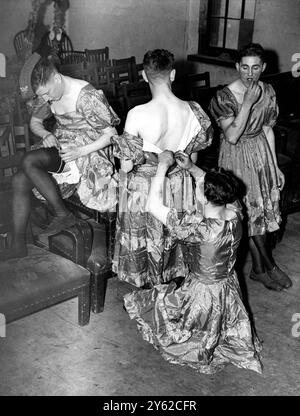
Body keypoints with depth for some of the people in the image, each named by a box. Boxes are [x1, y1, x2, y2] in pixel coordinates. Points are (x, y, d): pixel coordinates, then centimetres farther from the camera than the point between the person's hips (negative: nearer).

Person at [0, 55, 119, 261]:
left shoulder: (86, 96, -22)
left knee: (29, 161, -27)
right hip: (60, 145, 8)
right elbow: (35, 122, 16)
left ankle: (63, 214, -14)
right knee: (19, 180, -12)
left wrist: (81, 151, -26)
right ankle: (19, 244, -4)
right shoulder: (47, 93, 1)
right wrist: (46, 134, -6)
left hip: (87, 148, -8)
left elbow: (111, 134, -18)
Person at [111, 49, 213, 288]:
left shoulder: (138, 115, -25)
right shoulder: (193, 111, -14)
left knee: (143, 243, 16)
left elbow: (127, 165, -19)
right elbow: (193, 157, 0)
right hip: (179, 185, 4)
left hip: (143, 189, -3)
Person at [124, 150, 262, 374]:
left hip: (204, 295, -7)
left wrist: (163, 165, -25)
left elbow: (154, 206, -32)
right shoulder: (235, 213, -18)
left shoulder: (201, 230, -38)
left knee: (140, 302, 13)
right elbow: (216, 188, 6)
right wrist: (191, 167, -3)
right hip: (229, 288, 7)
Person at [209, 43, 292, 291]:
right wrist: (248, 103, -30)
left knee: (263, 210, 8)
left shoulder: (268, 92, 0)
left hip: (261, 154, 5)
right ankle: (269, 266, 19)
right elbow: (232, 136, -25)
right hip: (237, 158, -5)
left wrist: (275, 166, 8)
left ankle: (259, 268, 22)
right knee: (251, 211, 1)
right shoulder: (225, 97, -17)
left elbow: (267, 130, 7)